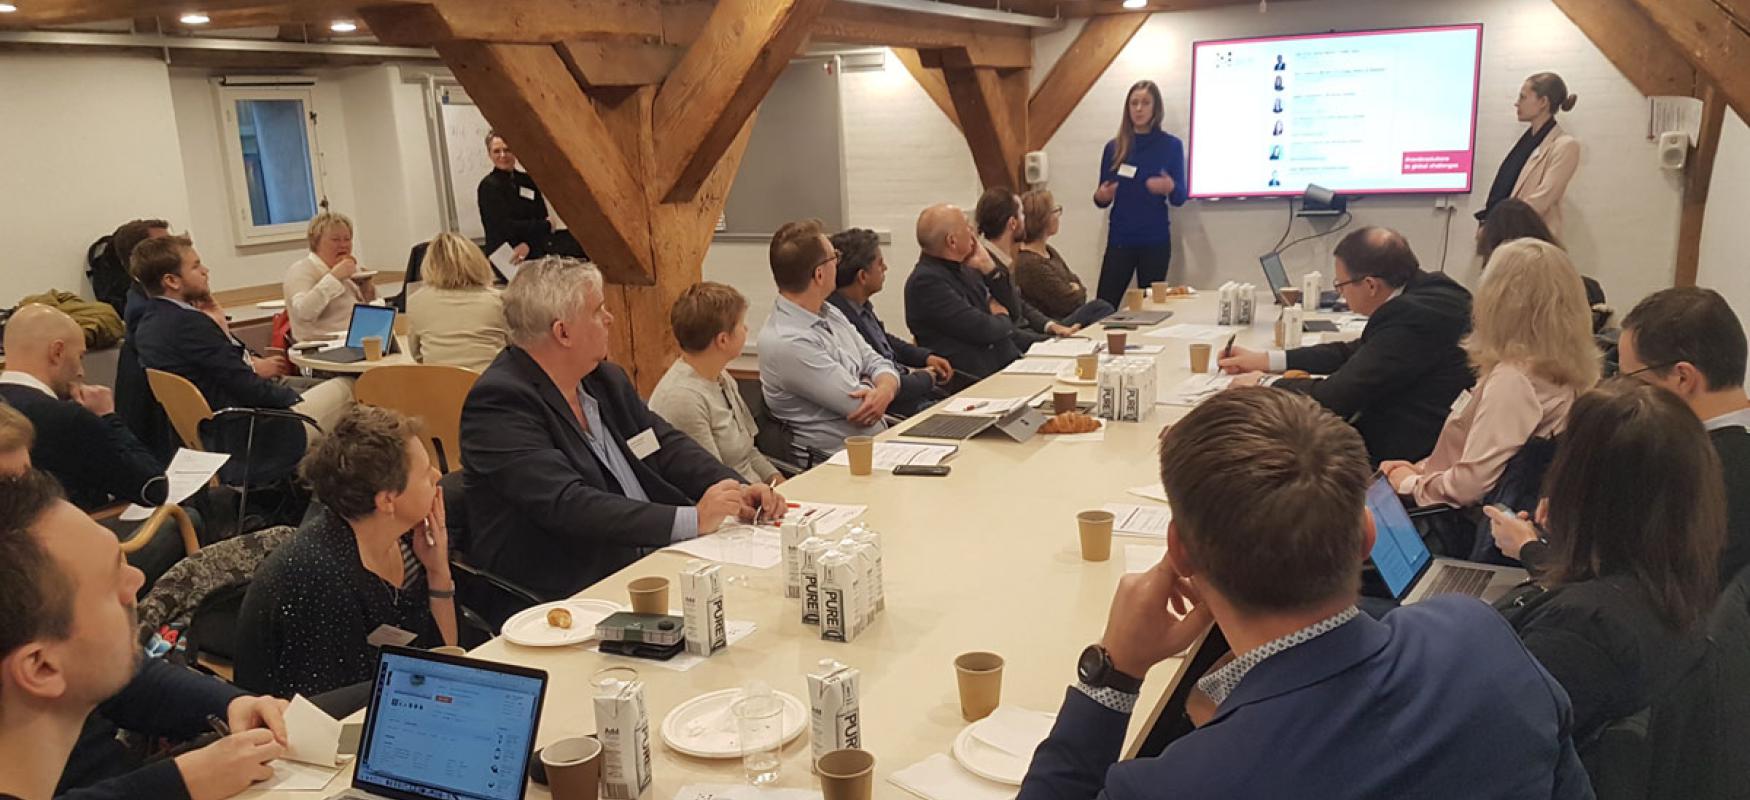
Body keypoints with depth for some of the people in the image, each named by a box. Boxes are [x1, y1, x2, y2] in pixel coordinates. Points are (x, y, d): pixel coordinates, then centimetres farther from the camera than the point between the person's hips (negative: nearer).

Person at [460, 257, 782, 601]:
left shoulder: (605, 378, 11)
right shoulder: (499, 402, -14)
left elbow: (668, 445, 12)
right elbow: (567, 506, -23)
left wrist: (737, 492, -7)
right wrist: (693, 519, -25)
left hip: (656, 554, 8)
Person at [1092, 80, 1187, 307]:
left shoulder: (1171, 145, 0)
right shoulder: (1114, 147, 4)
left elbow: (1180, 198, 0)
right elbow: (1103, 199, 9)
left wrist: (1170, 188, -21)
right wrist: (1100, 196, -14)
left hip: (1155, 240, -1)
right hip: (1120, 238, 1)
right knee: (1104, 306, -7)